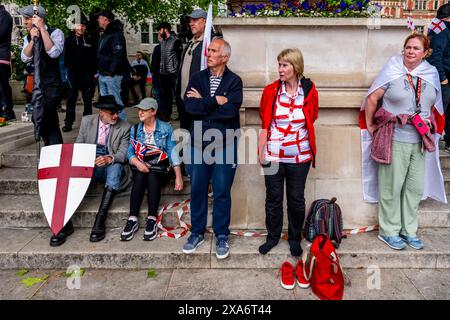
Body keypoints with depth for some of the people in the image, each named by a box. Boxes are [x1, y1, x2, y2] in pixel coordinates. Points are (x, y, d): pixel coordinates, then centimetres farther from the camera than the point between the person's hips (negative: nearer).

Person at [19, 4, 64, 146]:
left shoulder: (55, 33, -6)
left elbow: (54, 53, -24)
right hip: (35, 85, 6)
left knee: (40, 117, -19)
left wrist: (42, 29, -21)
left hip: (51, 85, -6)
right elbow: (25, 58, -3)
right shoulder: (28, 38, 12)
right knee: (50, 121, 13)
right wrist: (33, 39, -15)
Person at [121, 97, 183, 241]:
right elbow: (129, 152, 4)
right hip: (140, 167, 2)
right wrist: (137, 162, -19)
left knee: (152, 176, -34)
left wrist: (178, 176, -13)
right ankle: (133, 220, -31)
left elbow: (172, 151, -3)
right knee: (140, 176, -31)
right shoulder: (135, 129, 12)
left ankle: (152, 220, -33)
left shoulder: (165, 128, 4)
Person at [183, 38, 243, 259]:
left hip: (225, 144, -3)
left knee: (222, 192, 6)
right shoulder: (197, 78, 6)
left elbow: (230, 110, -19)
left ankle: (221, 236, 23)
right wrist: (215, 101, -15)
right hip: (199, 143, 3)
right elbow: (189, 105, -9)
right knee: (197, 189, 11)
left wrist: (203, 103, -11)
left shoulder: (234, 81, -3)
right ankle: (197, 232, 29)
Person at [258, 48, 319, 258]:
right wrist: (261, 151, -2)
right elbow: (265, 123, 1)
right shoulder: (271, 91, -2)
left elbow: (311, 120, 8)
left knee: (296, 199, 11)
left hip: (299, 156, 0)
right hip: (273, 155, 0)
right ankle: (273, 236, 30)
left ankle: (295, 239, 31)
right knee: (273, 198, 11)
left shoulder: (309, 91, -3)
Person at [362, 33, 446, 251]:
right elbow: (372, 99, -4)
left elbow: (434, 105, 19)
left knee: (415, 188, 11)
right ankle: (389, 231, 17)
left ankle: (409, 230, 26)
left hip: (421, 141, 5)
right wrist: (370, 126, -2)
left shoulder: (432, 73, 8)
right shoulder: (392, 70, -5)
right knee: (391, 187, 3)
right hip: (395, 140, -5)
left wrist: (429, 128, 13)